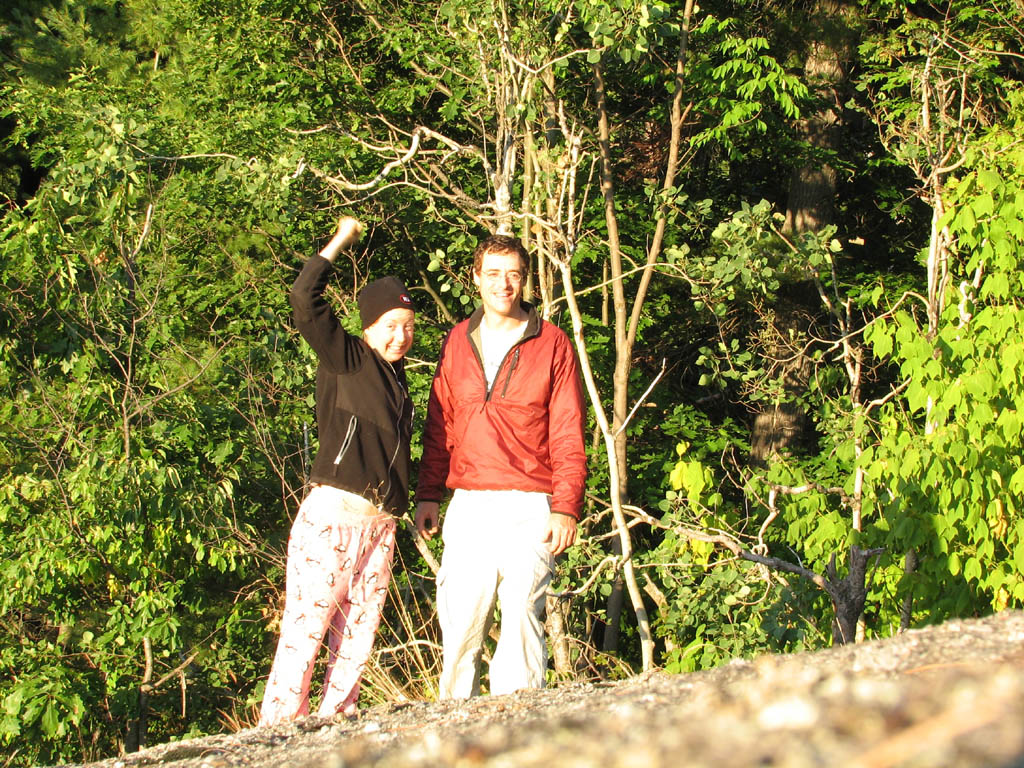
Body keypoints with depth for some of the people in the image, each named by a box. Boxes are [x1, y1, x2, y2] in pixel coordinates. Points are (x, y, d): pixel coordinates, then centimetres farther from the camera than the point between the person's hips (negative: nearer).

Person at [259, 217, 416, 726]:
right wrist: (340, 241, -7)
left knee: (357, 638, 10)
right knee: (304, 631, -6)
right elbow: (305, 300, -15)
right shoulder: (345, 360, -2)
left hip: (379, 527, 7)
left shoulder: (394, 378, 18)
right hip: (331, 520, -7)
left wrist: (409, 505, 14)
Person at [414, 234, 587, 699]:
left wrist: (565, 508, -8)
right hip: (468, 504, 3)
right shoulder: (458, 342, 12)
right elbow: (439, 427, 16)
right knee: (459, 620, 1)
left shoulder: (552, 345, 3)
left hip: (528, 507, -3)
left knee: (522, 618, -5)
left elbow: (568, 437, 0)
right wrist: (428, 495, 9)